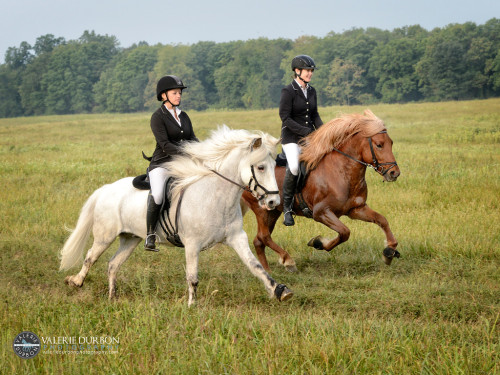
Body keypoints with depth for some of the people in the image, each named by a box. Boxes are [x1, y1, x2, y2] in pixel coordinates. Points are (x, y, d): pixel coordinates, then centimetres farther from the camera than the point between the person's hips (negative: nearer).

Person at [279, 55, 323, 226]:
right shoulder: (288, 91, -9)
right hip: (291, 138, -7)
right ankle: (287, 208, -14)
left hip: (309, 137, 7)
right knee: (294, 167, -29)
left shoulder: (311, 91, 11)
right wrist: (305, 131, -19)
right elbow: (285, 118, -13)